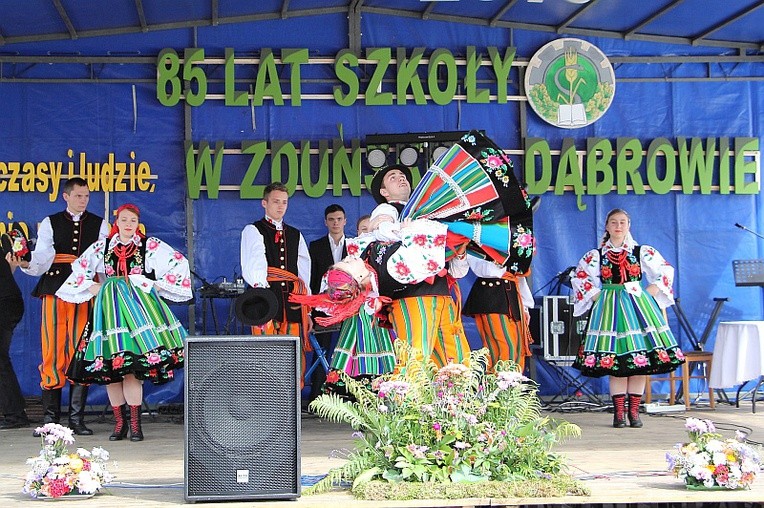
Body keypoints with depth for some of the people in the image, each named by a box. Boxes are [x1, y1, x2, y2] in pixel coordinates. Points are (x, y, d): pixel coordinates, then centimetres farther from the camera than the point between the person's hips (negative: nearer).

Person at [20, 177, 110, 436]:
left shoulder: (99, 224, 14)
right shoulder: (50, 223, 14)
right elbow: (42, 257, 2)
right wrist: (26, 263, -19)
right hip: (55, 292, 0)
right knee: (52, 353, -3)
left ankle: (76, 419, 2)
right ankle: (50, 419, 2)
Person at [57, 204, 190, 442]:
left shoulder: (151, 245, 5)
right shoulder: (102, 247, 14)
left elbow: (179, 263, 2)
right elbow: (79, 269, 22)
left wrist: (158, 286, 0)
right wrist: (91, 287, 9)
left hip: (137, 306, -3)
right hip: (109, 306, 3)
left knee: (132, 366, -12)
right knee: (109, 367, -1)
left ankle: (135, 424, -7)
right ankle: (120, 422, 6)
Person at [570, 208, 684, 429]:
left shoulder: (642, 252, 5)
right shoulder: (596, 255, 5)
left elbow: (666, 271, 11)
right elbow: (578, 277, 12)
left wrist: (650, 292, 2)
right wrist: (595, 295, 3)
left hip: (638, 306, 1)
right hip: (610, 309, -1)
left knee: (641, 361, -3)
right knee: (615, 362, -4)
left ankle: (634, 411, 4)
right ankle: (619, 412, 1)